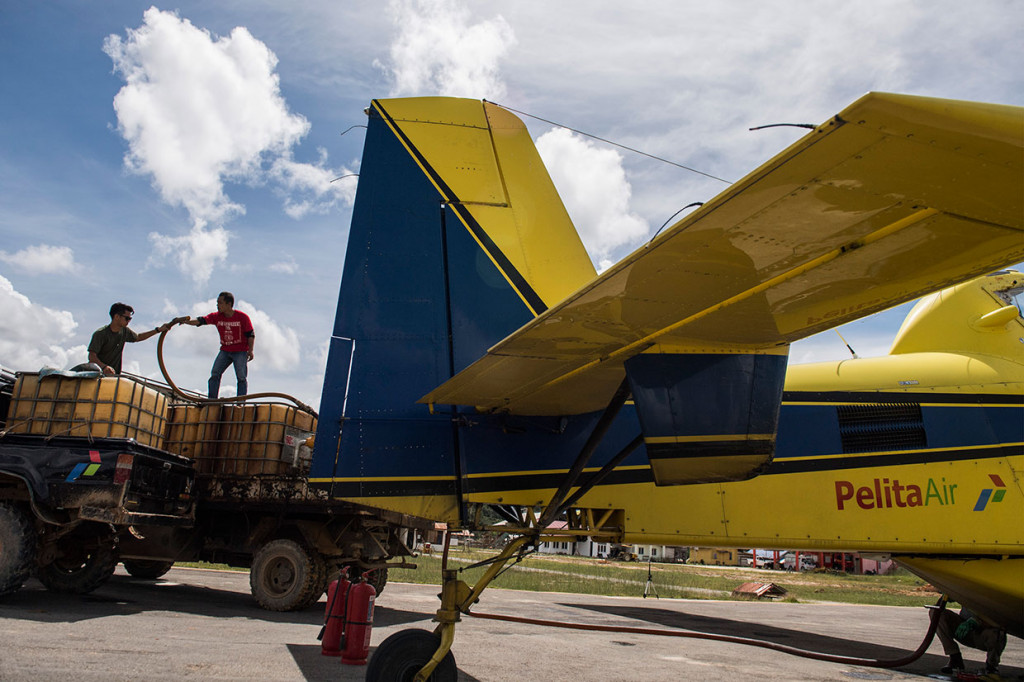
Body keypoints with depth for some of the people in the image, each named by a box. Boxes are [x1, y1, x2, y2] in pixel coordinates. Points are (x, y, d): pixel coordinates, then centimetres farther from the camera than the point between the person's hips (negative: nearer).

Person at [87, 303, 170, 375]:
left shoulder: (125, 331, 6)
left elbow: (138, 337, 28)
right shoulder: (100, 333, -12)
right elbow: (91, 356, -19)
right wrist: (104, 367, -38)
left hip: (114, 375, 5)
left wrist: (158, 330, 24)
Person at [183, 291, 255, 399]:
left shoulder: (242, 317, -10)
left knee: (241, 377, -7)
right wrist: (186, 321, -26)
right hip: (225, 351, 4)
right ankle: (212, 399, 1)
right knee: (215, 373, -4)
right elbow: (201, 321, -9)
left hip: (240, 352, -4)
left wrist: (250, 350, -13)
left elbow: (251, 334, -6)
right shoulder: (217, 316, 0)